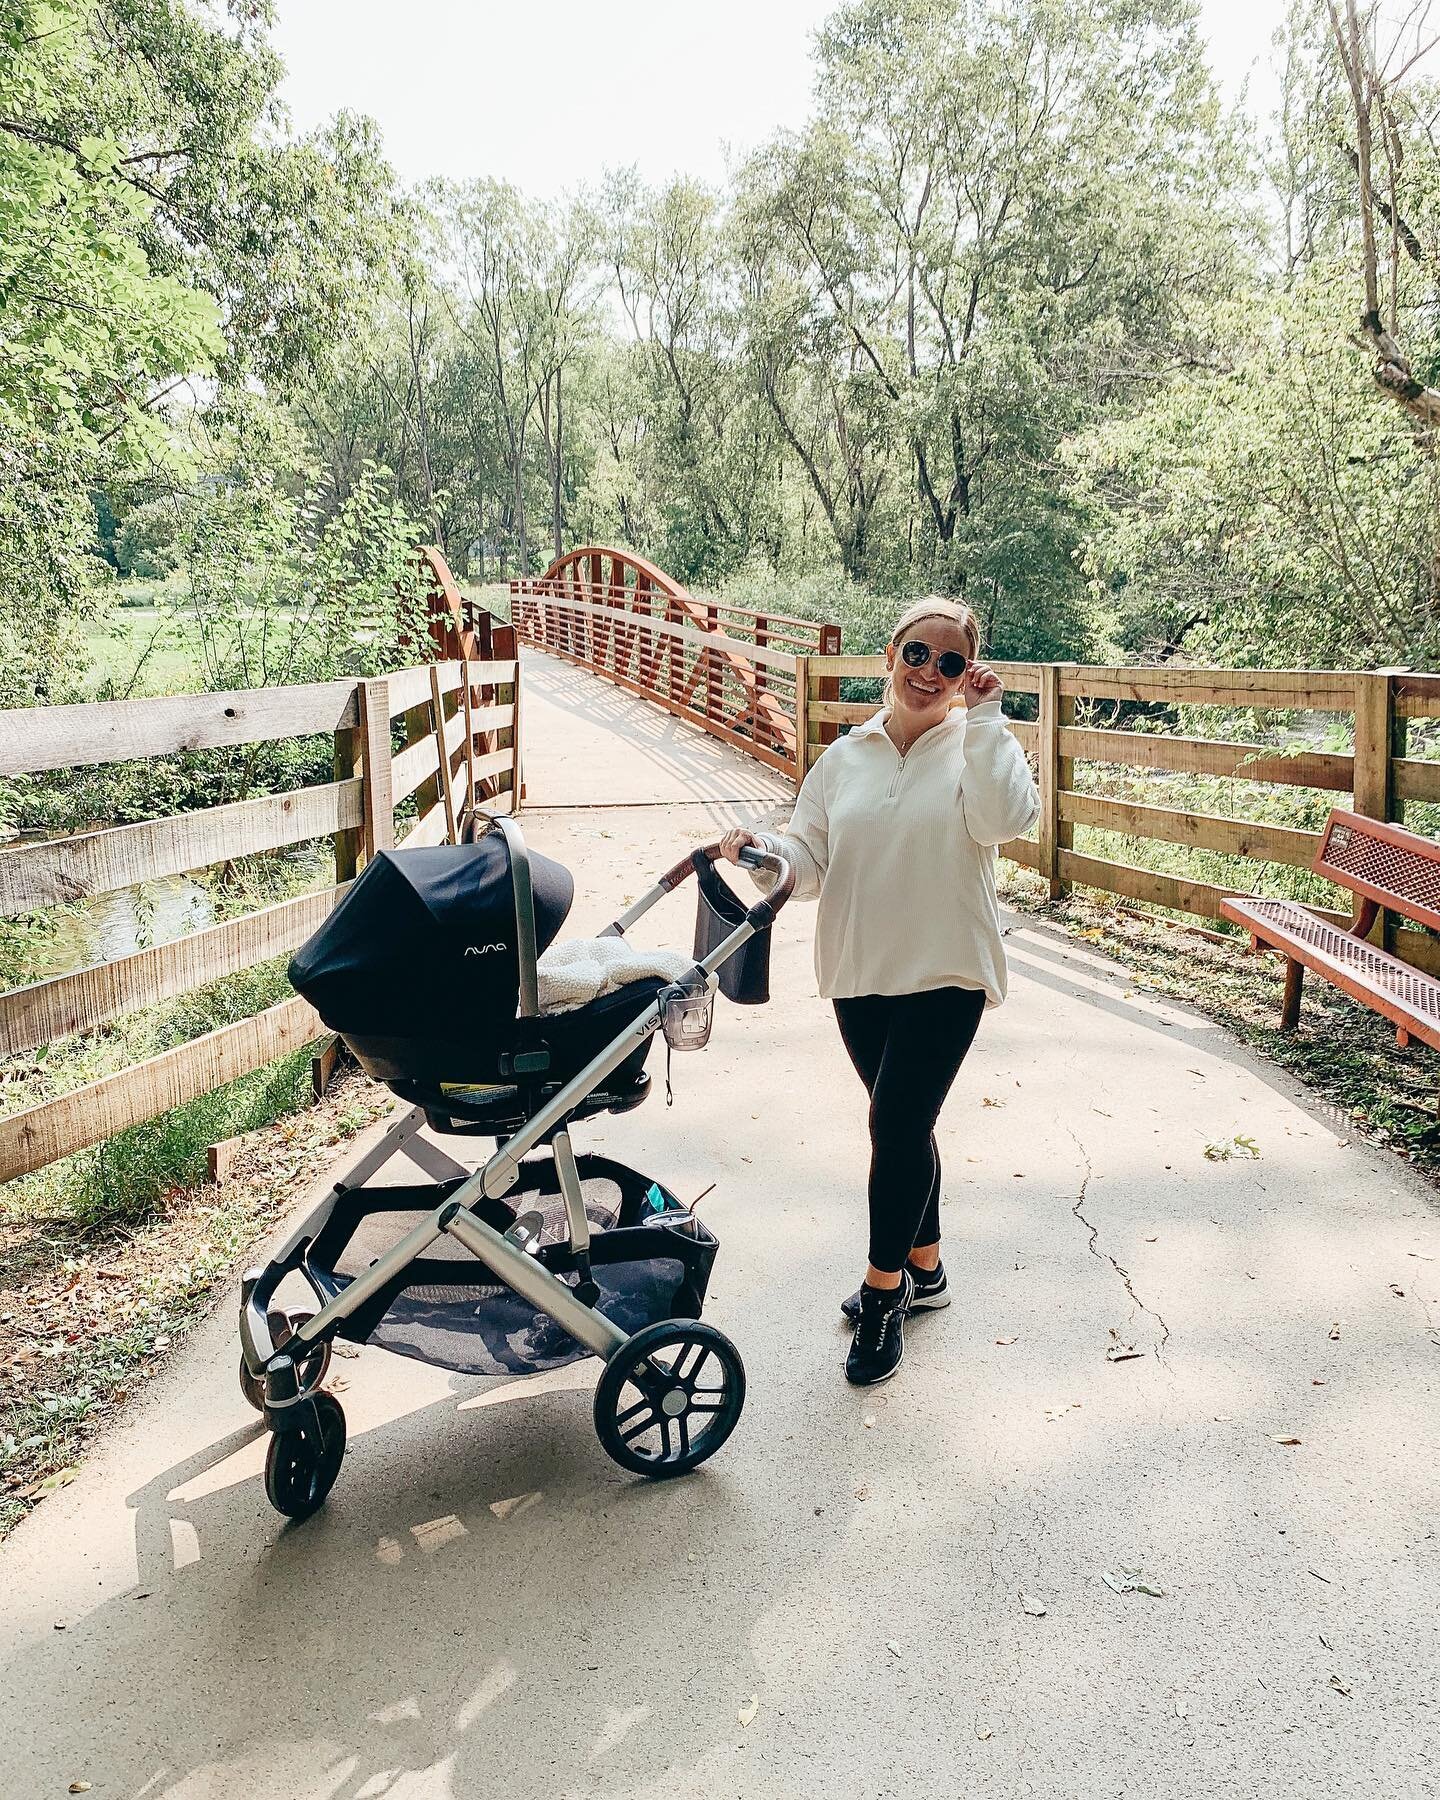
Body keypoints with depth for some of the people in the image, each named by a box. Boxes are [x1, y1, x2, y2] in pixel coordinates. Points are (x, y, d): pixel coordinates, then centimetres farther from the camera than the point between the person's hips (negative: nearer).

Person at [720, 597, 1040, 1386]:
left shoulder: (978, 746, -3)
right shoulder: (845, 757, 7)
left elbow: (1003, 820, -24)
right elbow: (812, 861, 5)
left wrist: (983, 718, -19)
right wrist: (759, 848, -15)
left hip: (944, 974, -4)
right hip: (859, 972, 4)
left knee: (897, 1125, -8)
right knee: (904, 1126, 17)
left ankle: (883, 1292, 10)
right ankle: (923, 1270, 35)